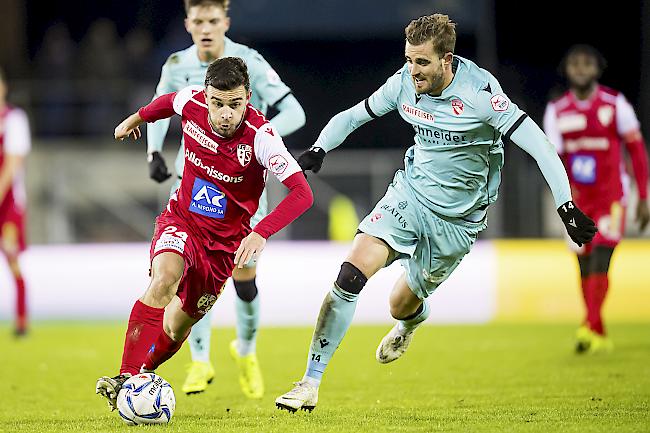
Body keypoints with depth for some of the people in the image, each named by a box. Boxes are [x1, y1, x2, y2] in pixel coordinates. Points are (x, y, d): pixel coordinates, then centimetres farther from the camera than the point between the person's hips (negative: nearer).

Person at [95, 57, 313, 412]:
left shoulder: (260, 136, -27)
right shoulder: (192, 103, -16)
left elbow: (302, 192, -35)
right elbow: (170, 100, 11)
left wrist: (260, 233, -46)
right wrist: (137, 118, 28)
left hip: (226, 242, 0)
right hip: (181, 220, 0)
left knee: (176, 329, 7)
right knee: (165, 278, -31)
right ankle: (127, 378, -34)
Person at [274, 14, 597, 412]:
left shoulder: (479, 92, -24)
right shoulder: (404, 83, -8)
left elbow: (539, 147, -24)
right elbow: (354, 115, 9)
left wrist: (568, 208, -30)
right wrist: (318, 149, -8)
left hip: (457, 219, -3)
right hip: (409, 194, 3)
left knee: (402, 305, 8)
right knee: (350, 276, -18)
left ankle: (411, 321, 50)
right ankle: (310, 383, -10)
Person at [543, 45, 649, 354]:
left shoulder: (615, 104, -6)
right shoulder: (556, 110, 2)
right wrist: (564, 190, -18)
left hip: (610, 198, -3)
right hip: (578, 200, 3)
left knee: (600, 261, -18)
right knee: (585, 268, 6)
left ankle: (590, 329, -24)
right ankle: (600, 337, 16)